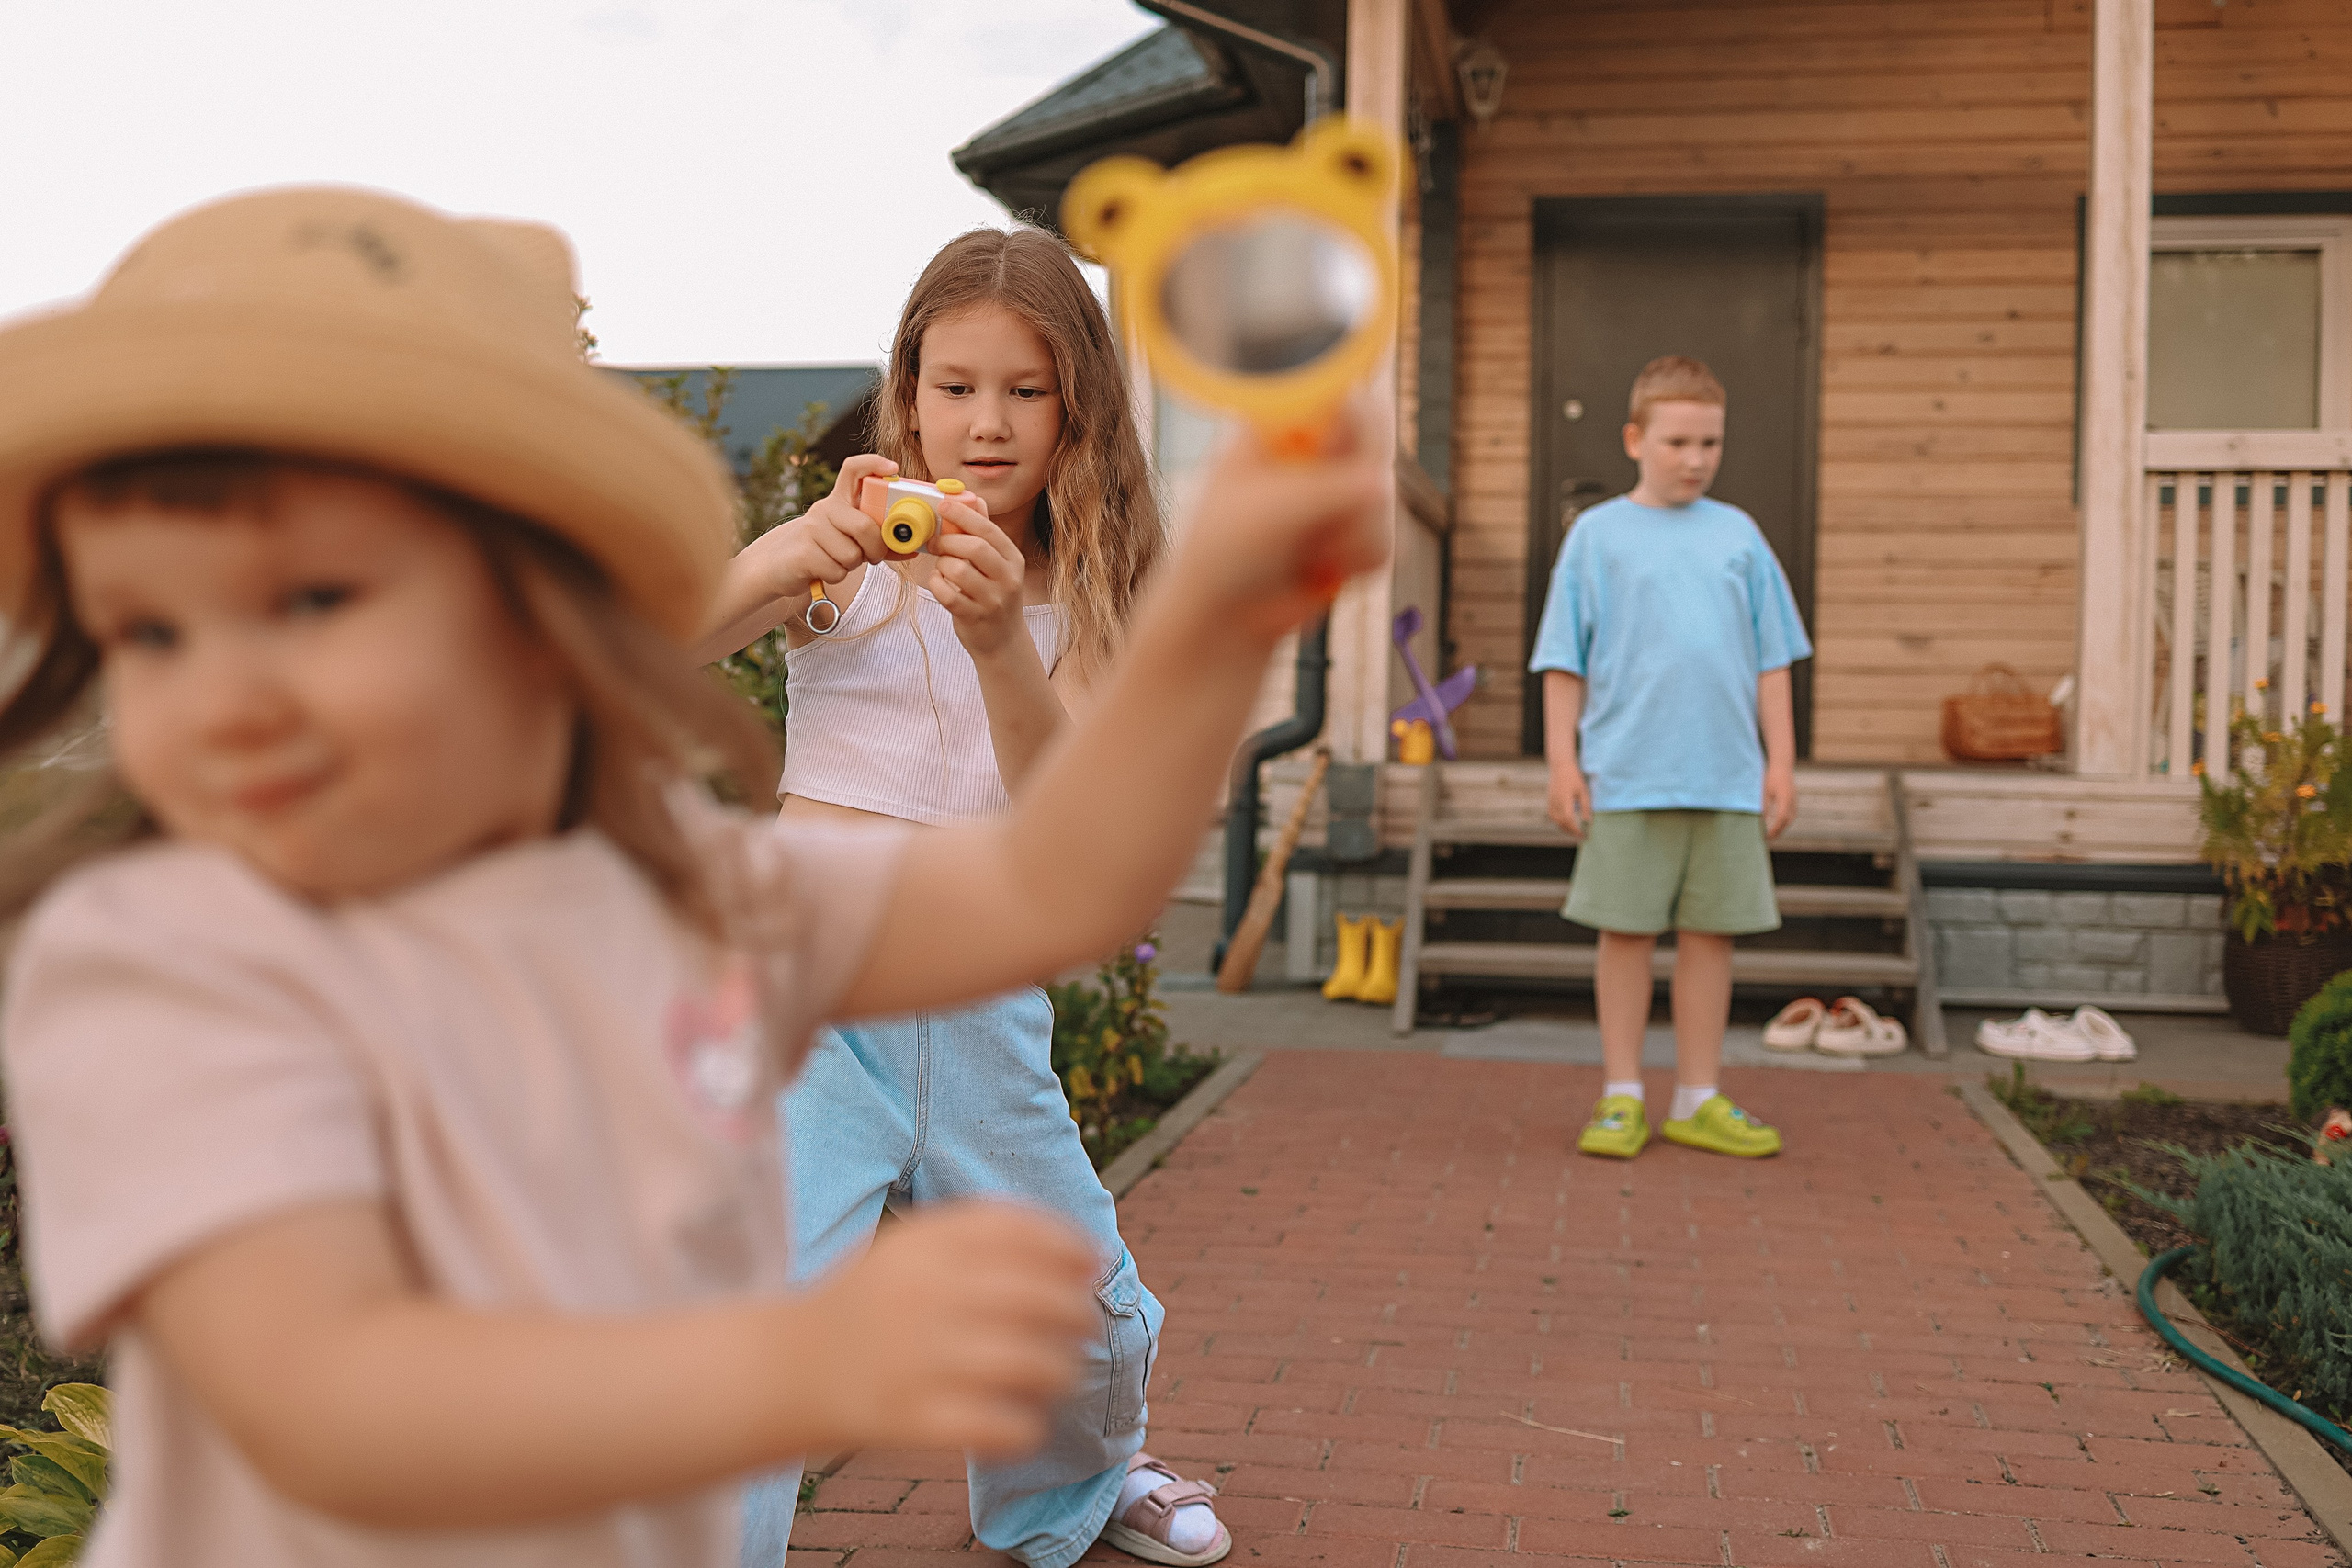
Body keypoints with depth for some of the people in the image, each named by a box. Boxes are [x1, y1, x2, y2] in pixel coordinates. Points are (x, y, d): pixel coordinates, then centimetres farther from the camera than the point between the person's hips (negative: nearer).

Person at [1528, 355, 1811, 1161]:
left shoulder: (1739, 535, 11)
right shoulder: (1598, 534, 3)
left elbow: (1772, 660, 13)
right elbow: (1564, 661, 2)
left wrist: (1781, 761, 7)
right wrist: (1562, 761, -4)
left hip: (1727, 777, 3)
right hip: (1625, 777, -2)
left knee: (1711, 934, 7)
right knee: (1625, 931, 3)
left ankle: (1698, 1100, 18)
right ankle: (1621, 1098, 14)